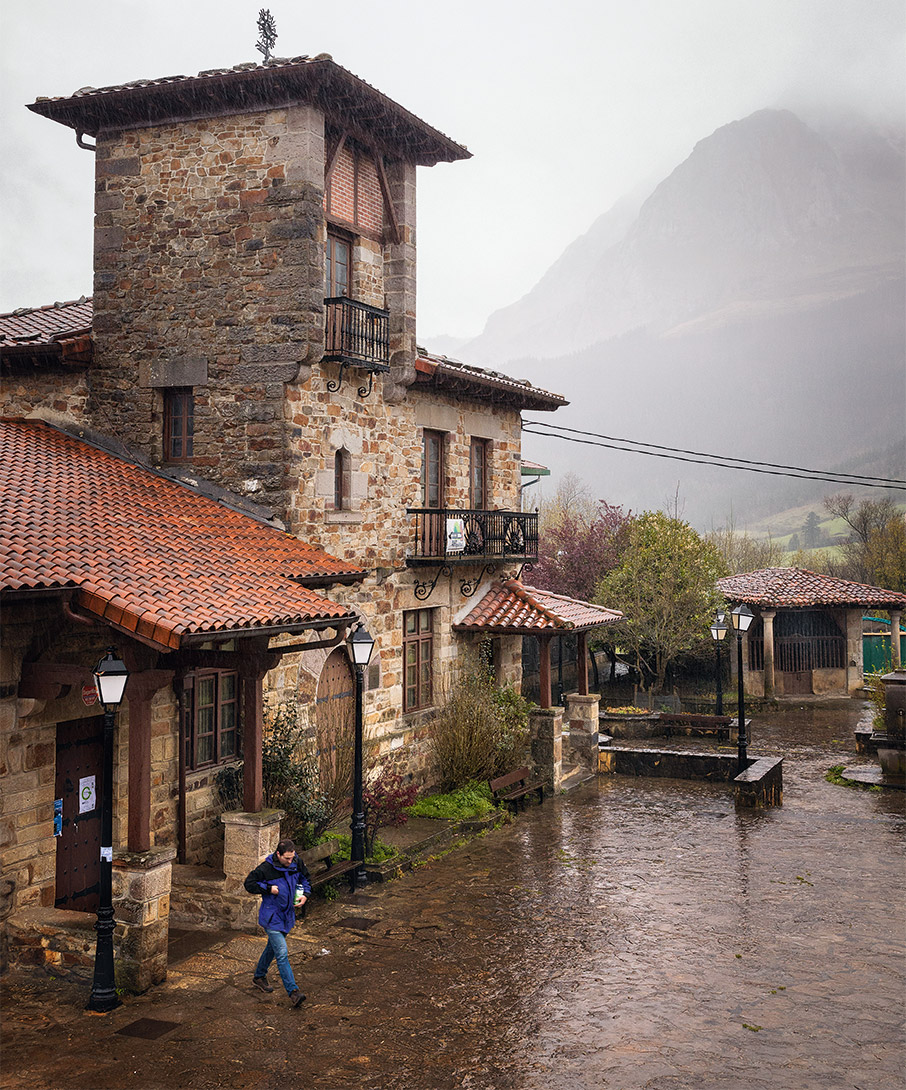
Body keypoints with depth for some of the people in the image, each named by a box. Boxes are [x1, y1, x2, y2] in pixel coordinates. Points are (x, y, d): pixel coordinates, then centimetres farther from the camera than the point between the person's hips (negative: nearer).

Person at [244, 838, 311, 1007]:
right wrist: (268, 889, -21)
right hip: (272, 915, -6)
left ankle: (259, 977, 44)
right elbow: (249, 884, -10)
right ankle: (293, 991, -13)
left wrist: (305, 894, -2)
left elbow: (305, 879, 14)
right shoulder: (265, 868, -21)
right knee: (282, 953, -13)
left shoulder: (297, 864, -5)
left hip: (287, 914, 6)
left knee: (273, 947, 23)